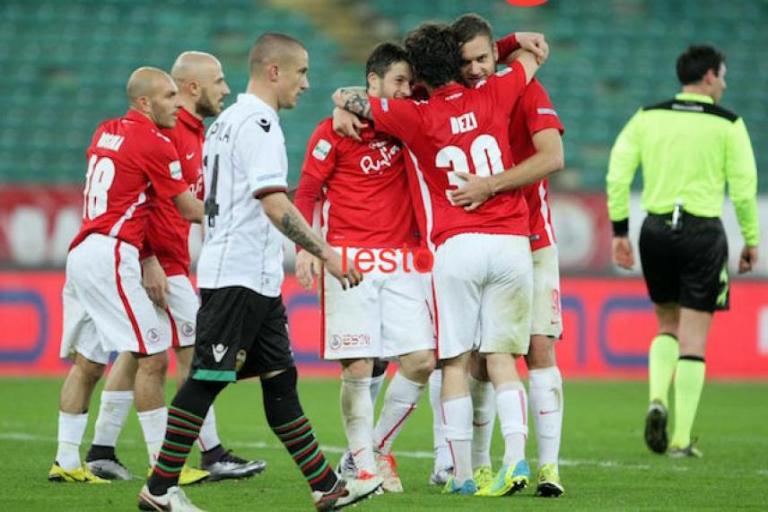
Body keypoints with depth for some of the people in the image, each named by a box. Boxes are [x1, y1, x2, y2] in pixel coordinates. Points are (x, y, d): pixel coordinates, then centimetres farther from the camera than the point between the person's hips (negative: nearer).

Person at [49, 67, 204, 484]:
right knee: (152, 358, -7)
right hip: (111, 255, -9)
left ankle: (66, 461, 12)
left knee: (87, 363, 12)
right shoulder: (154, 144, -9)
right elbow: (190, 210, -3)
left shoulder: (105, 133, 15)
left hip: (82, 251, 9)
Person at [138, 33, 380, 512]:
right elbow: (275, 206, -23)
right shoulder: (259, 124, -14)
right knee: (206, 380, -6)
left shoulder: (227, 121, 17)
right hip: (239, 277, -10)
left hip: (257, 279, 10)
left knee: (280, 378, 10)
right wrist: (326, 252, -19)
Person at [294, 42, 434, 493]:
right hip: (351, 260, -4)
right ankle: (365, 468, 4)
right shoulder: (334, 130, -1)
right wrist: (305, 248, -11)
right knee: (358, 368, -6)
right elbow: (306, 193, 2)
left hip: (403, 261, 4)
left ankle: (377, 448, 15)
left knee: (421, 361, -4)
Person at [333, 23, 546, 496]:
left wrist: (350, 103, 26)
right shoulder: (493, 96, 4)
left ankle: (463, 474, 1)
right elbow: (532, 55, 22)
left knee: (456, 362, 3)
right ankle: (516, 457, -12)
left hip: (458, 245, -2)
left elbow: (344, 98, 6)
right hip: (511, 241, 2)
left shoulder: (416, 116, -1)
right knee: (502, 358, 5)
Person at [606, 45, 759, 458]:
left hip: (656, 229, 3)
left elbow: (617, 173, 1)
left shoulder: (647, 117, 6)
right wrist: (751, 241, 6)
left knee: (668, 325, 22)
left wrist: (619, 231, 6)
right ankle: (681, 439, 0)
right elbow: (743, 187, -4)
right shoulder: (727, 124, -3)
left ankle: (657, 399, -3)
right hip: (703, 231, -3)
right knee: (693, 338, 2)